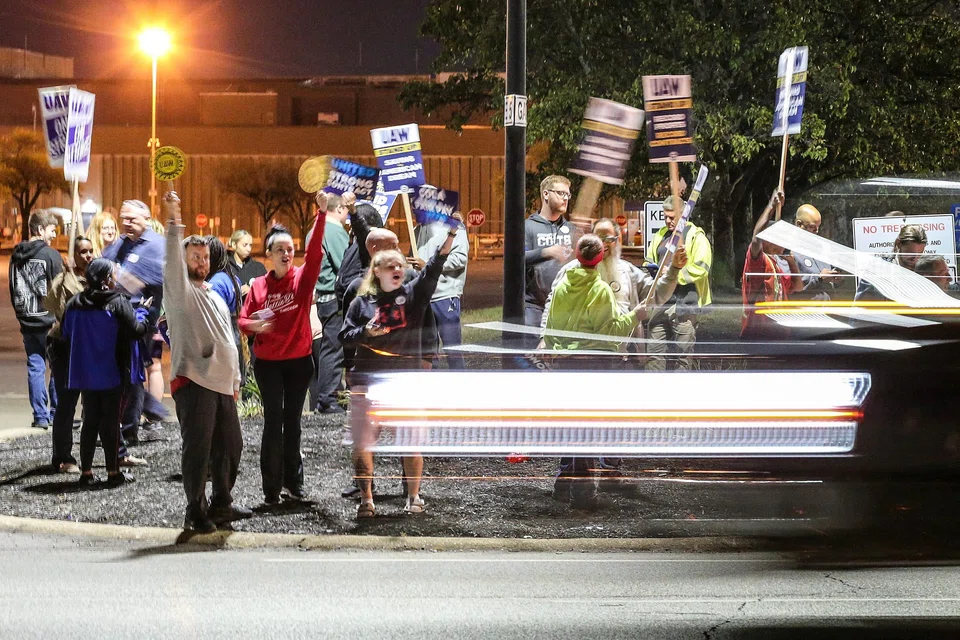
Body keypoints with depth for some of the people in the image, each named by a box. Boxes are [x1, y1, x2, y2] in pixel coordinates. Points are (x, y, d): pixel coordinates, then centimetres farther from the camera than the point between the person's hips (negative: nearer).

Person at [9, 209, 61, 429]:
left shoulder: (16, 256, 9)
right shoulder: (50, 255, -11)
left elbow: (13, 290, 16)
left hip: (27, 322, 6)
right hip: (49, 321, -6)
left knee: (35, 367, 6)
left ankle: (40, 416, 4)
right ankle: (55, 413, 6)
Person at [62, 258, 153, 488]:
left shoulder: (74, 304, 0)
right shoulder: (118, 303, -14)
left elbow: (66, 335, 8)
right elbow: (136, 330, -16)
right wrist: (143, 312, 1)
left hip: (85, 374, 4)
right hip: (112, 374, -4)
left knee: (90, 421, 13)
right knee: (111, 421, 3)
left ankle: (86, 472, 12)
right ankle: (113, 472, 6)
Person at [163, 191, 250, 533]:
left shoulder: (216, 296, 23)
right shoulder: (181, 291, -1)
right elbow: (173, 263, -21)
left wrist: (235, 379, 25)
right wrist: (174, 223, -31)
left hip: (222, 384, 8)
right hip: (193, 382, -8)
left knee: (230, 446, 12)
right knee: (197, 449, -7)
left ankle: (221, 504, 24)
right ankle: (196, 514, -2)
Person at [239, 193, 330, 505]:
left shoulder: (302, 278, -3)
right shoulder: (258, 286, 0)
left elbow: (315, 252, -19)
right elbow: (243, 320, 5)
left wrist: (321, 213, -31)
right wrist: (254, 325, -20)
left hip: (299, 360, 1)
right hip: (268, 362, -1)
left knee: (292, 421, 10)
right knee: (273, 421, -3)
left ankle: (293, 483, 19)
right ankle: (271, 487, -1)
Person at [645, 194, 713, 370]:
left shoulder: (696, 237, -2)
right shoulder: (659, 236, 18)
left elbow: (700, 268, -13)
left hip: (684, 304, -6)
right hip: (660, 303, 6)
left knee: (683, 355, 0)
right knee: (654, 351, 3)